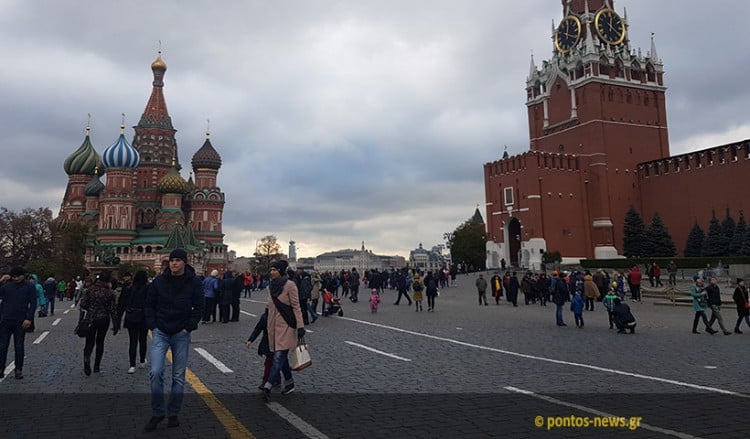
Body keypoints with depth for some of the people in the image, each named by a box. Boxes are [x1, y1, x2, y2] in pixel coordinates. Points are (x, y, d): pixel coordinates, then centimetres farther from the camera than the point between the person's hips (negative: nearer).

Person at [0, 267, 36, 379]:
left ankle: (18, 370, 12)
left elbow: (33, 304, -1)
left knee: (19, 346, 5)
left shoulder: (29, 287, 1)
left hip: (21, 321, -1)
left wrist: (29, 318, -11)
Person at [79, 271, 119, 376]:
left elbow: (83, 304, -4)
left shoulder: (90, 289, -4)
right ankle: (96, 366, 17)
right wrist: (115, 325, 0)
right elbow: (113, 309, -6)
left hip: (91, 319, 0)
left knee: (89, 342, 6)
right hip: (104, 320, 0)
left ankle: (87, 359, -23)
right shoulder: (110, 292, -7)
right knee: (100, 342, 13)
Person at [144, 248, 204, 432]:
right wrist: (153, 326, -2)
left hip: (181, 334, 0)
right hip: (160, 333, 0)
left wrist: (189, 327, -7)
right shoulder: (159, 281, -2)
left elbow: (199, 307, 0)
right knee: (155, 372, -10)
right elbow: (149, 305, 7)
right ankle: (157, 413, 7)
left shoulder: (193, 282, -5)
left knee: (179, 376, 7)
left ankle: (173, 413, 23)